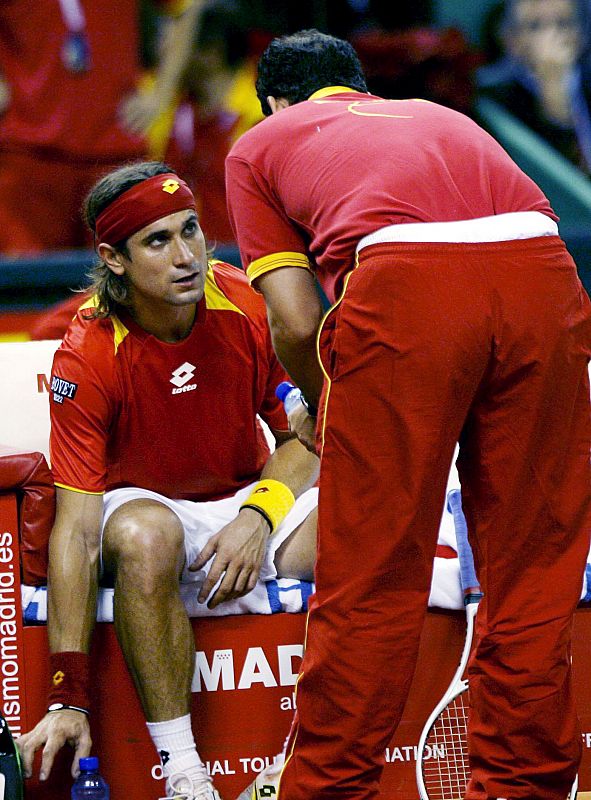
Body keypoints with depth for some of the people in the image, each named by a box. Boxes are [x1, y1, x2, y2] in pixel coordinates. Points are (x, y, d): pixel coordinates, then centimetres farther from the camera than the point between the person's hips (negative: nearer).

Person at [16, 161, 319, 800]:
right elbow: (76, 527, -25)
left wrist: (256, 517, -22)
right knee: (143, 535, -39)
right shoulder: (85, 358, -21)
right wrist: (68, 698, -30)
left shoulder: (250, 308, -13)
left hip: (254, 499, 3)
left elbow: (302, 437, 1)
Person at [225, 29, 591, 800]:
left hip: (406, 281, -4)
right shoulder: (437, 115, 38)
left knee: (369, 575, 7)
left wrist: (320, 410, 35)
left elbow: (297, 323, 14)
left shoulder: (260, 144, 26)